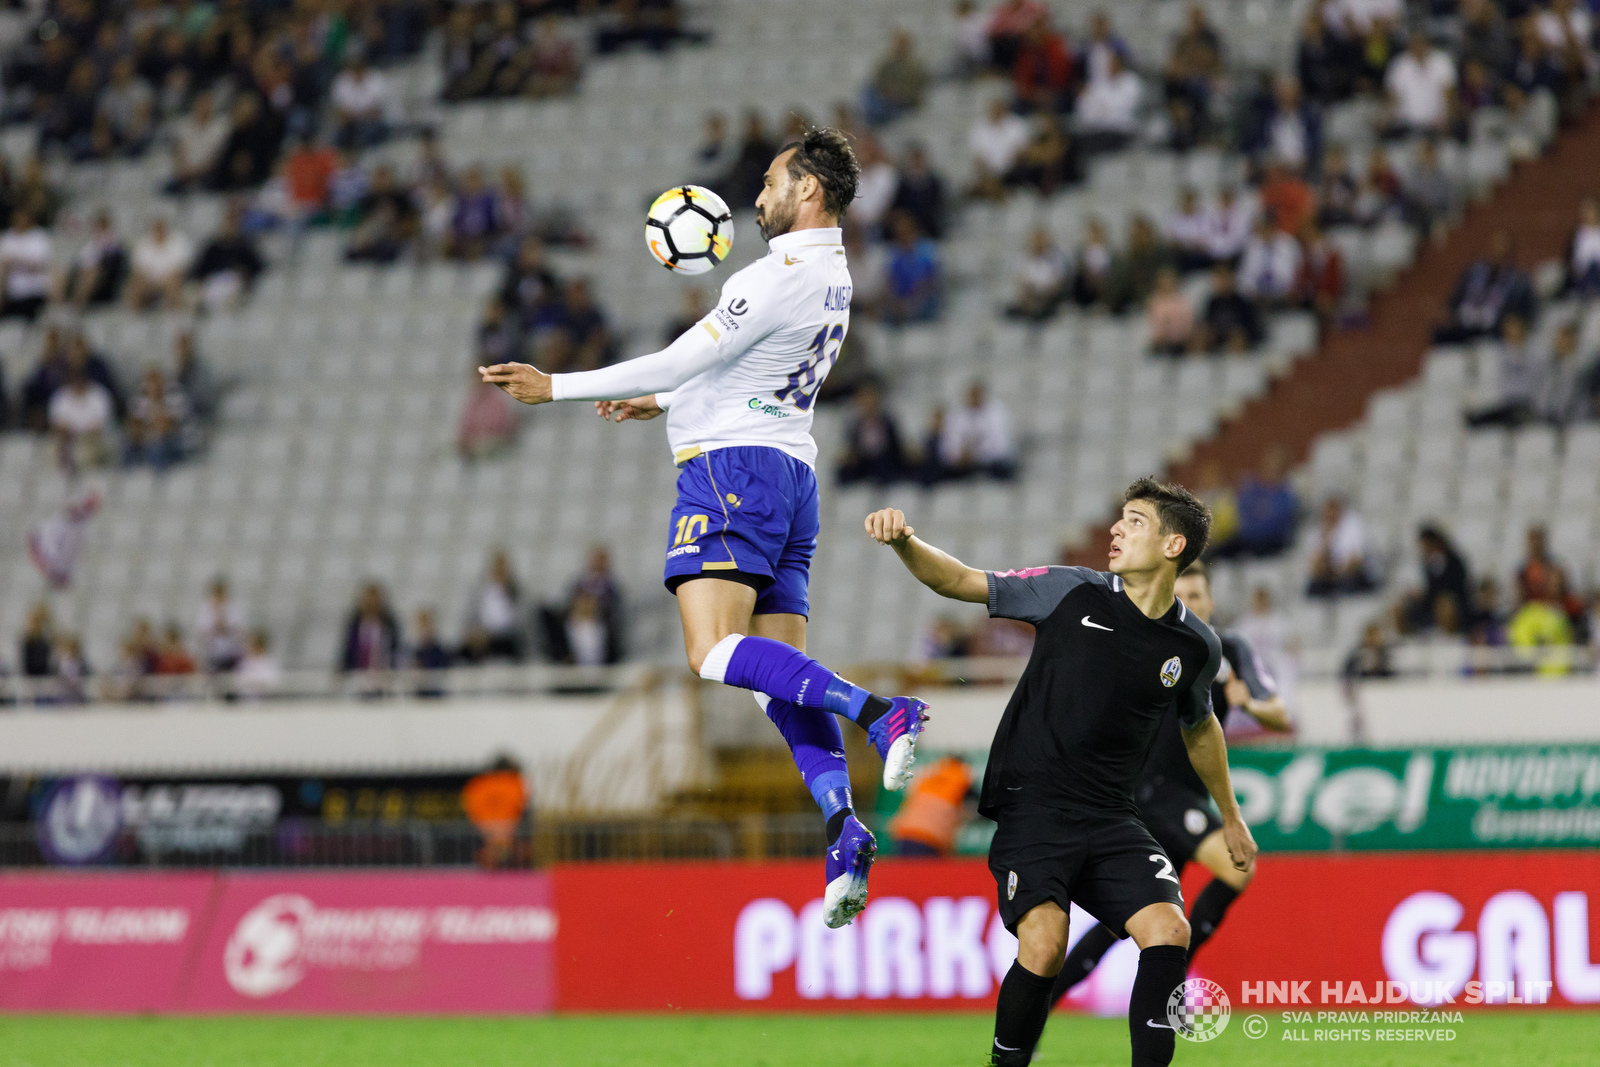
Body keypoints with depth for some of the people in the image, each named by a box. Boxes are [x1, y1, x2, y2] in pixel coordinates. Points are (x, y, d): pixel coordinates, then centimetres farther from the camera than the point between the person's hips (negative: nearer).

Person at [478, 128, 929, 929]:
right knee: (780, 673, 3)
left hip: (733, 468, -10)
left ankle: (878, 712, -34)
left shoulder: (781, 277, -13)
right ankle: (842, 827, -14)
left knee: (714, 653, -20)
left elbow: (681, 361, -14)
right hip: (790, 472, 10)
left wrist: (556, 388, -7)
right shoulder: (831, 278, 17)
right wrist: (664, 404, 39)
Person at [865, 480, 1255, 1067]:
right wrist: (905, 542, -20)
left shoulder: (1196, 647, 6)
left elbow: (1198, 727, 26)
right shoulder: (1073, 592, -2)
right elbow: (960, 582, -1)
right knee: (1044, 946, -23)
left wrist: (1230, 816, 36)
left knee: (1169, 931, -18)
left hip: (1111, 819, 3)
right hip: (1032, 805, -3)